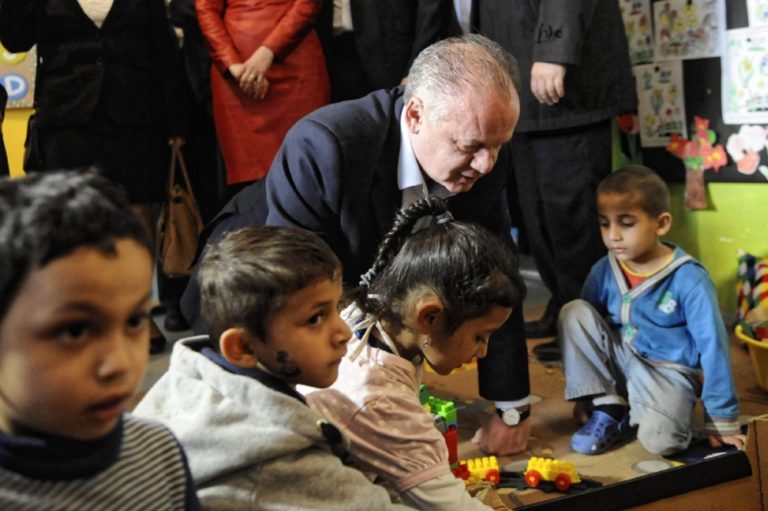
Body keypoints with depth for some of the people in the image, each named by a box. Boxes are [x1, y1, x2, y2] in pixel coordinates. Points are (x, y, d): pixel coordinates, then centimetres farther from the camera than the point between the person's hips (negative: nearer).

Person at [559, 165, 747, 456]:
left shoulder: (689, 279, -19)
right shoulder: (603, 271, -6)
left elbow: (712, 347, -15)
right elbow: (583, 326, 7)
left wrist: (722, 420, -11)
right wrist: (585, 392, 13)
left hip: (667, 372, -5)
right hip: (620, 363, 5)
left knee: (659, 438, -34)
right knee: (573, 312, -18)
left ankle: (635, 415, 3)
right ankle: (609, 410, -10)